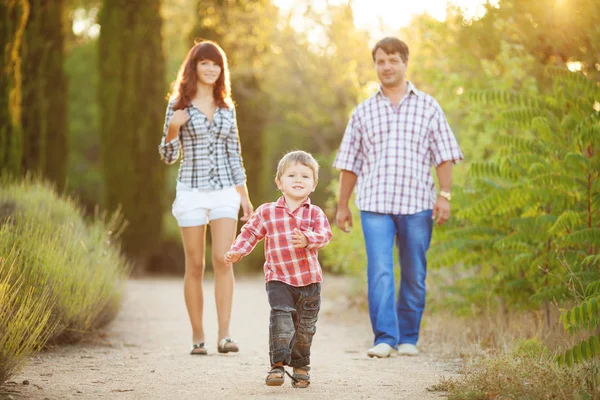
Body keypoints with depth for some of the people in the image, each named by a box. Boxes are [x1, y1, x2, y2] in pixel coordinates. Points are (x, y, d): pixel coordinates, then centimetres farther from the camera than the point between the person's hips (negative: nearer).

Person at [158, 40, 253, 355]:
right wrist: (172, 129, -17)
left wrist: (243, 194, 11)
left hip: (224, 191, 2)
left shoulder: (227, 107, 10)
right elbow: (168, 156, 1)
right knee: (195, 265, 3)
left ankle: (224, 335, -12)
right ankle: (197, 337, 11)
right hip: (191, 191, -2)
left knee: (223, 259, -11)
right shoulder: (179, 105, 1)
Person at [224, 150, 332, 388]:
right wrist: (236, 252, -8)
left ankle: (301, 366, 27)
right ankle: (278, 364, -13)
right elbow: (250, 233, 7)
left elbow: (324, 234, -14)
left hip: (310, 279, 2)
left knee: (305, 327, 10)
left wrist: (307, 239, -34)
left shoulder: (315, 213, 0)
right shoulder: (266, 212, 1)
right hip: (279, 279, -1)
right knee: (281, 318, -19)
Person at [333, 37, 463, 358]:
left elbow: (444, 154, 7)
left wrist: (444, 194, -4)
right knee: (379, 273, -12)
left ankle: (408, 338, 15)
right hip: (374, 203, 0)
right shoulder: (363, 112, 13)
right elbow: (349, 163, 15)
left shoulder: (427, 107, 10)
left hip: (417, 203, 0)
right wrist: (342, 205, 12)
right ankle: (384, 339, -12)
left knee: (414, 277, 4)